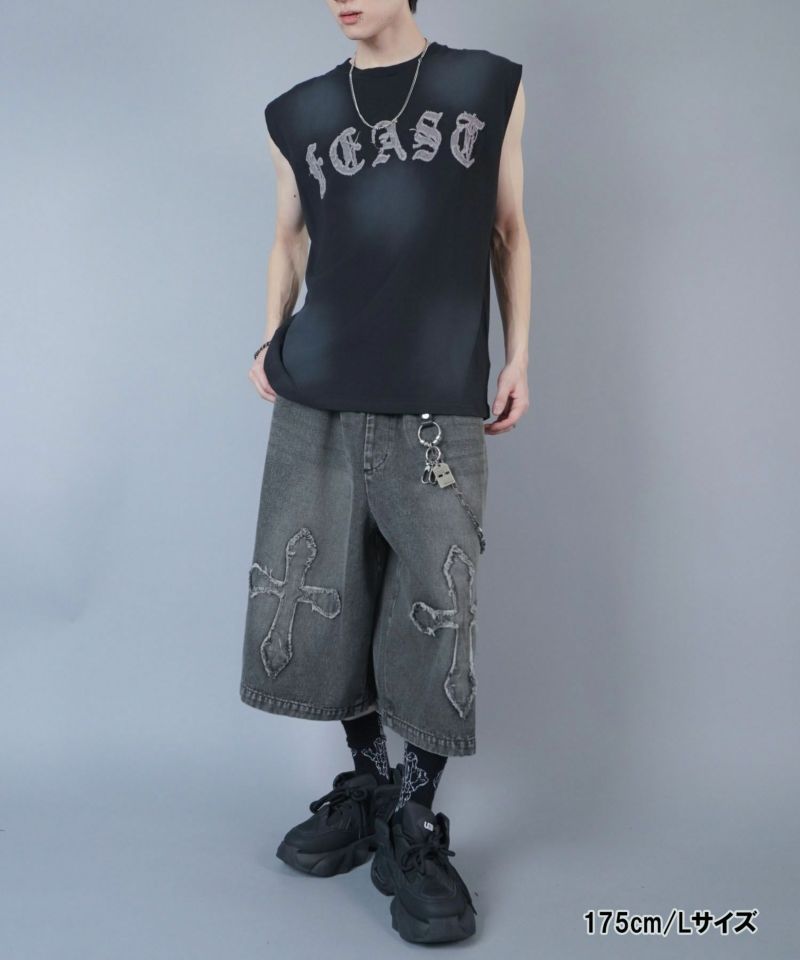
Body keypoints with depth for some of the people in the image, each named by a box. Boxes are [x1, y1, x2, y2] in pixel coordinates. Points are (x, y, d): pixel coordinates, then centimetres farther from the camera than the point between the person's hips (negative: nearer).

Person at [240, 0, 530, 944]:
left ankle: (415, 829, 14)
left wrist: (518, 356, 6)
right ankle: (367, 789, 25)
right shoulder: (298, 113, 13)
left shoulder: (490, 86, 10)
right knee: (321, 601, 5)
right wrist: (273, 342, 8)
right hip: (318, 398, 3)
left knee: (435, 610, -3)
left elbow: (508, 231, 12)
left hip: (439, 402, -2)